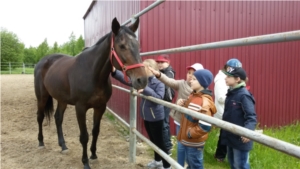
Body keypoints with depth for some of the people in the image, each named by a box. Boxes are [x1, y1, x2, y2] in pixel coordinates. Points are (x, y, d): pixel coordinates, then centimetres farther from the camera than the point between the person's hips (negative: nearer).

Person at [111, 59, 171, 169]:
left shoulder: (159, 82, -17)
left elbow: (159, 98, -27)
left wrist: (146, 89, -35)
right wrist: (114, 72, -14)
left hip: (156, 117, -7)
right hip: (146, 116, 7)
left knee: (159, 142, 2)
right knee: (153, 140, 22)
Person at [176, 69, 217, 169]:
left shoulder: (205, 102, -25)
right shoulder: (194, 95, 5)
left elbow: (205, 126, -30)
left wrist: (190, 134, -19)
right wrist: (182, 105, 0)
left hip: (194, 142, -9)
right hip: (187, 139, 9)